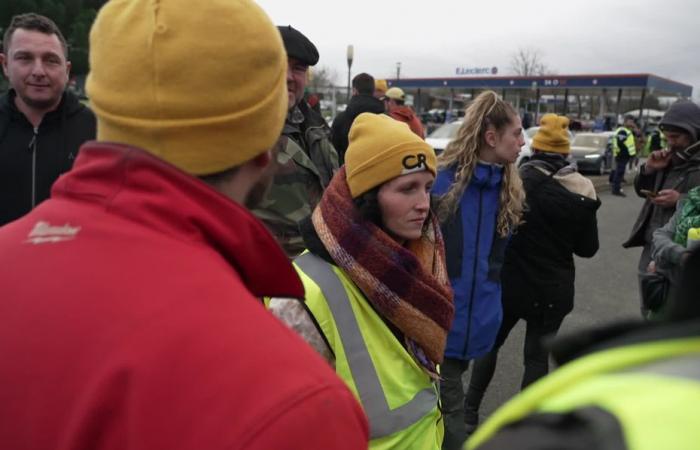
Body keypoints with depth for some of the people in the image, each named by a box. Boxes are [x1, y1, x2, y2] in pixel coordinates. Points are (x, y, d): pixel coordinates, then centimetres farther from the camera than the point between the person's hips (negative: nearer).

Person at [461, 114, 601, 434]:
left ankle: (469, 413, 25)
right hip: (554, 287, 2)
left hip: (512, 281, -1)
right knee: (538, 354, 14)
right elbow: (588, 248, 4)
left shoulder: (517, 181, -14)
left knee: (490, 343, 17)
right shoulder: (583, 193, -4)